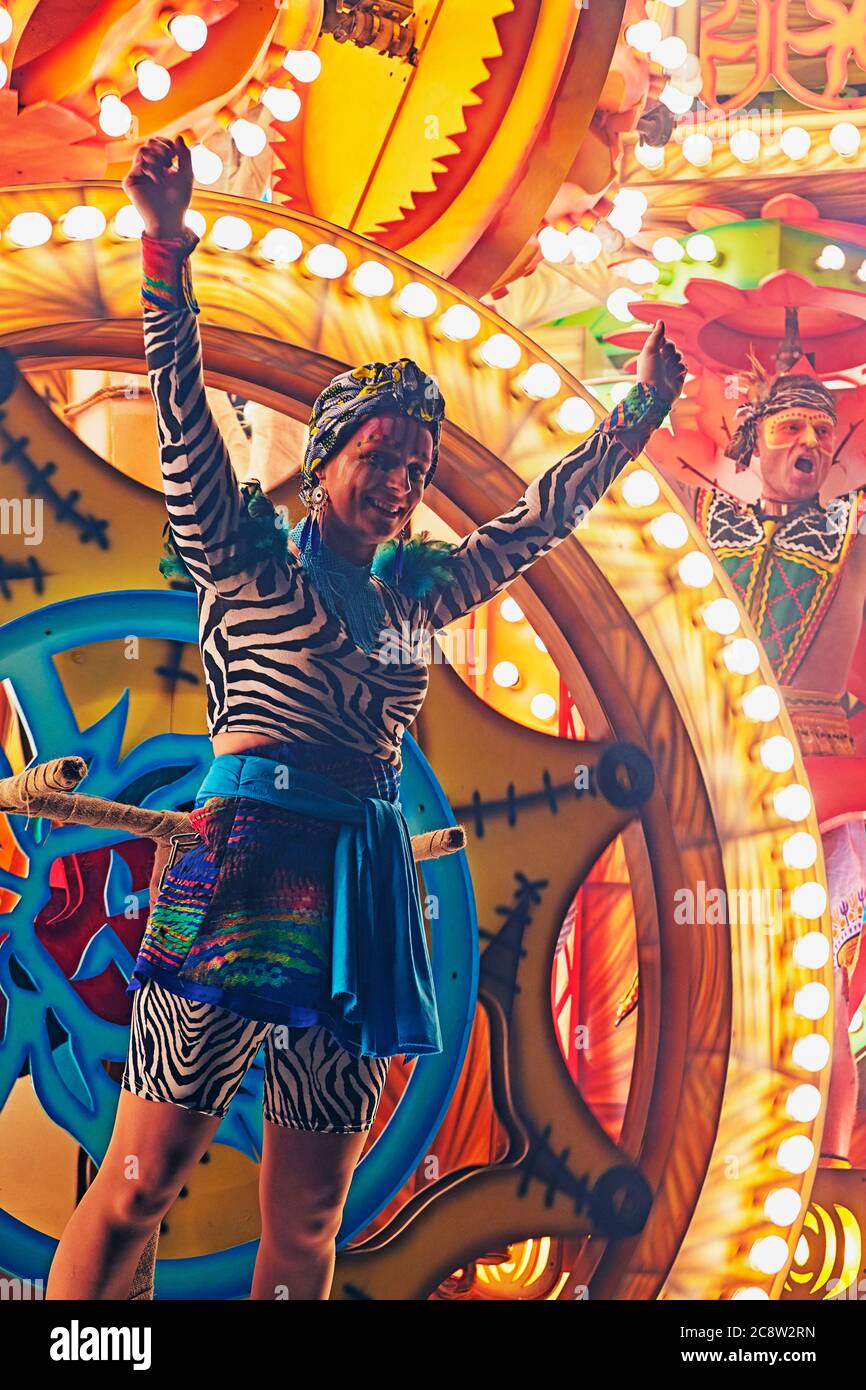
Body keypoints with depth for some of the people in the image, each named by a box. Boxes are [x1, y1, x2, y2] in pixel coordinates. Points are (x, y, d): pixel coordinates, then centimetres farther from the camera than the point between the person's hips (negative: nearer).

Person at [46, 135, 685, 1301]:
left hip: (364, 884, 6)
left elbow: (543, 517, 27)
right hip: (250, 855, -5)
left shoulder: (412, 594, 18)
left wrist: (642, 408, 30)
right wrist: (167, 251, -14)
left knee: (307, 1221, 8)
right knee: (140, 1183, -6)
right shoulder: (247, 557, 5)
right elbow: (182, 410, -5)